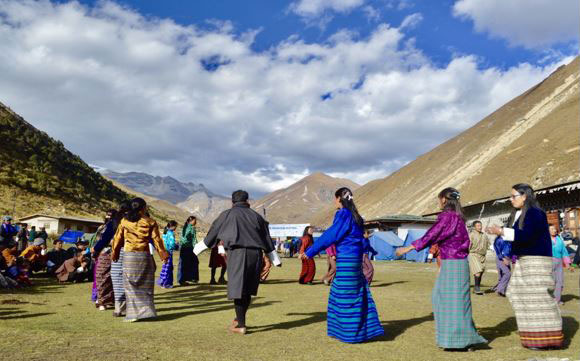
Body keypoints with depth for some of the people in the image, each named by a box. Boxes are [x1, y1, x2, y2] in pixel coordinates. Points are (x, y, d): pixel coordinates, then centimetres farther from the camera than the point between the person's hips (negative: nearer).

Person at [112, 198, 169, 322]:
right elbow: (157, 239, -1)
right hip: (144, 256, -1)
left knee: (131, 286, 7)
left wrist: (115, 253, 24)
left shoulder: (124, 221, 3)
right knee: (145, 285, 11)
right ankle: (146, 311, 11)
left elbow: (118, 238, 10)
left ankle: (133, 313, 4)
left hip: (129, 256, 1)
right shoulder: (150, 222, -2)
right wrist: (163, 254, 9)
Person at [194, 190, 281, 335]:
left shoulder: (227, 215, 5)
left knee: (237, 288, 1)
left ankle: (241, 325, 2)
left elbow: (213, 233, 11)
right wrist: (276, 260, 21)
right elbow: (267, 239, 16)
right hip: (255, 254, 4)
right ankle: (239, 319, 26)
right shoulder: (256, 215, 14)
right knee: (248, 289, 15)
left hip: (237, 253, -4)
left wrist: (198, 248, 26)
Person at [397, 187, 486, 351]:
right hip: (458, 262, 9)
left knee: (454, 301, 0)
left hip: (452, 264, -9)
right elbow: (465, 241, 16)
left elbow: (431, 235, -16)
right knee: (442, 298, 16)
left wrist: (408, 248, -11)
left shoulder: (446, 216, -15)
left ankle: (462, 340, 8)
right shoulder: (457, 216, 11)